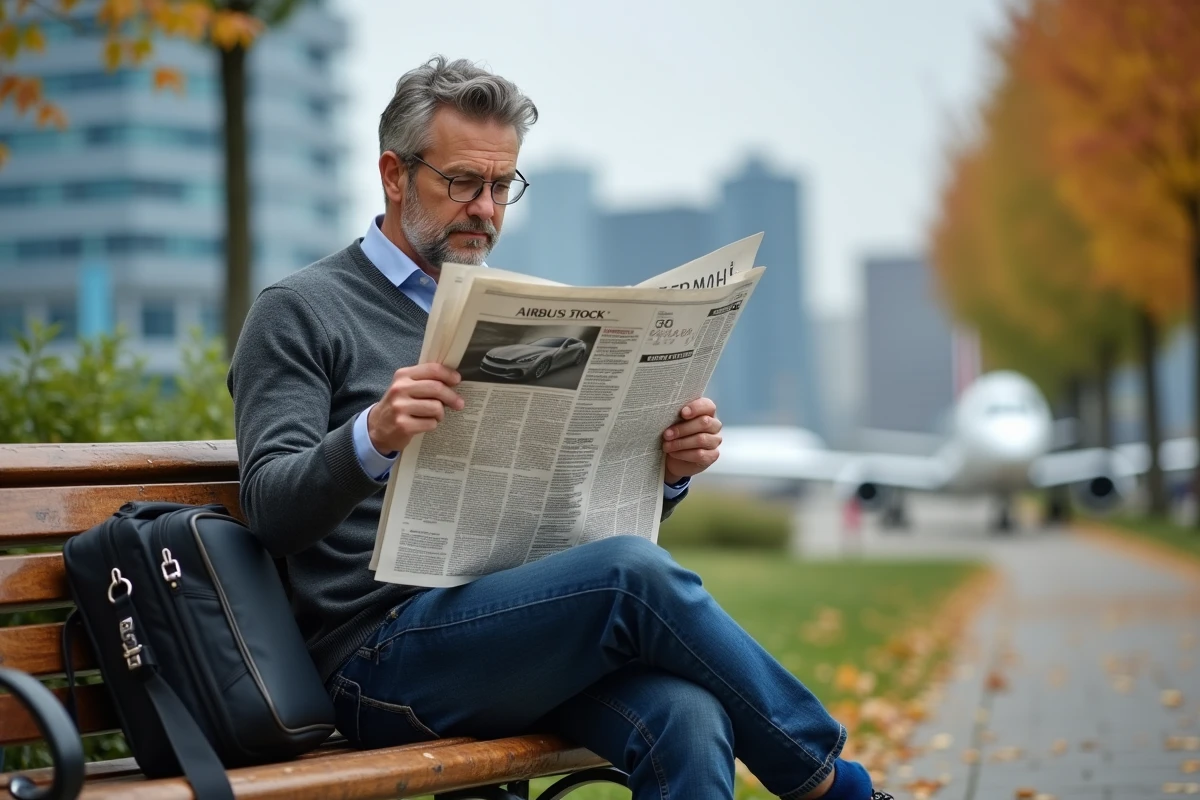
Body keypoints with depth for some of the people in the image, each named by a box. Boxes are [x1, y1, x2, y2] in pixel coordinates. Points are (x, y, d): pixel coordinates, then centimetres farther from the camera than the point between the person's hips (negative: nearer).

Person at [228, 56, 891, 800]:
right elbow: (273, 510, -9)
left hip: (525, 636, 5)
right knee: (633, 573, -29)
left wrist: (667, 469, -1)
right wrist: (372, 439, -29)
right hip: (382, 653, -5)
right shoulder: (299, 313, 5)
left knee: (686, 719, -30)